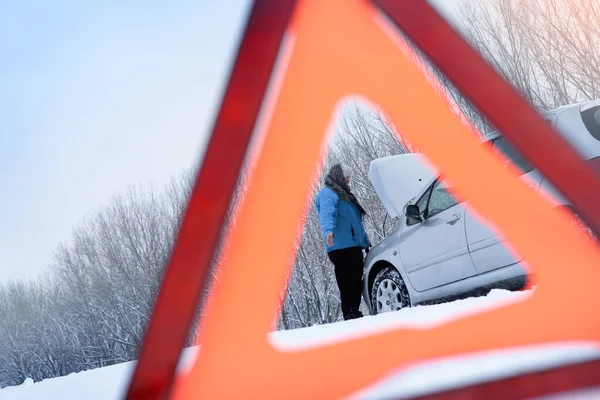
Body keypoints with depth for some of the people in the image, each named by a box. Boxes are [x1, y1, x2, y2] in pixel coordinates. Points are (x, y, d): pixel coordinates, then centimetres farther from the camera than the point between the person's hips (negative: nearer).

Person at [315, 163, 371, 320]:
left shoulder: (343, 194, 28)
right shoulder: (328, 194, -3)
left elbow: (356, 223, 34)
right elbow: (327, 214, -23)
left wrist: (366, 242, 36)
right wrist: (329, 231, -42)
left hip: (354, 247, 10)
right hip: (341, 247, -10)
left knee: (356, 284, 9)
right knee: (347, 284, -13)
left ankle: (354, 315, 14)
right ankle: (351, 316, -14)